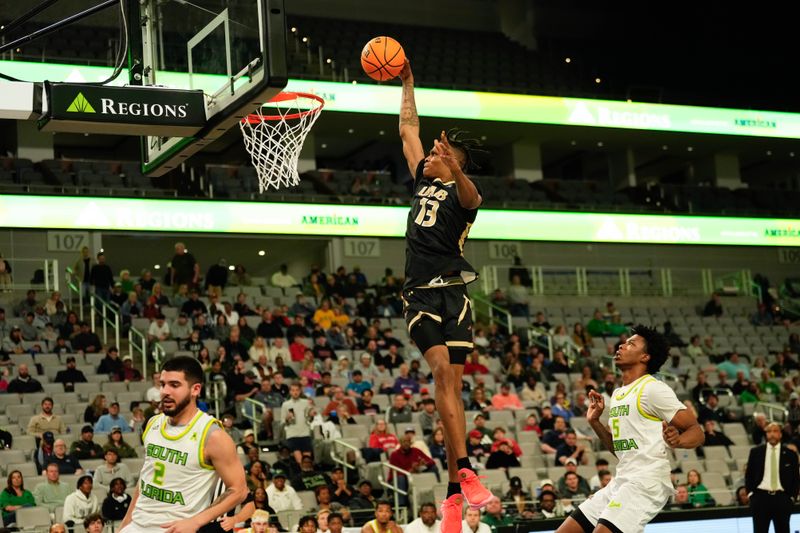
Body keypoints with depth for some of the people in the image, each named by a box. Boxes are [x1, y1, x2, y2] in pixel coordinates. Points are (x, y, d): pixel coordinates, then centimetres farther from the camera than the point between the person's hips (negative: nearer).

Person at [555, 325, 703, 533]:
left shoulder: (653, 389, -8)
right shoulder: (617, 394, 18)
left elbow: (696, 431, -10)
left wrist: (677, 440, -30)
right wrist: (595, 421, 13)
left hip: (646, 482, -9)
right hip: (620, 482, 9)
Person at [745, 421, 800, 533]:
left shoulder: (790, 454, 4)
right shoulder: (755, 452, 6)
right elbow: (749, 474, 10)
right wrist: (750, 493, 1)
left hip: (782, 498, 0)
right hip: (760, 497, 0)